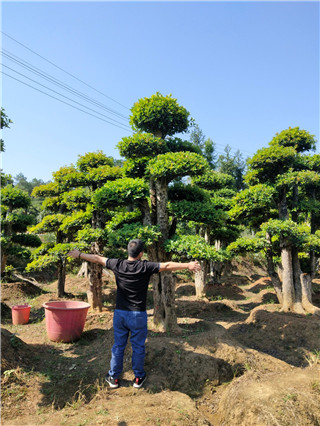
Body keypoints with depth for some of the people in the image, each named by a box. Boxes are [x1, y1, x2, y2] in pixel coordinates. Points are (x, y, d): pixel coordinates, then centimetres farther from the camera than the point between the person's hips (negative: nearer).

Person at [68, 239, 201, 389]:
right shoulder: (145, 267, -14)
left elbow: (97, 258, 7)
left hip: (120, 313, 3)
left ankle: (113, 378, 27)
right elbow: (167, 266, -15)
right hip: (138, 315, -3)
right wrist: (188, 265, -9)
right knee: (138, 347, 13)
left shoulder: (117, 264, -4)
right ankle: (138, 378, 26)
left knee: (118, 346, 15)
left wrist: (79, 255, 21)